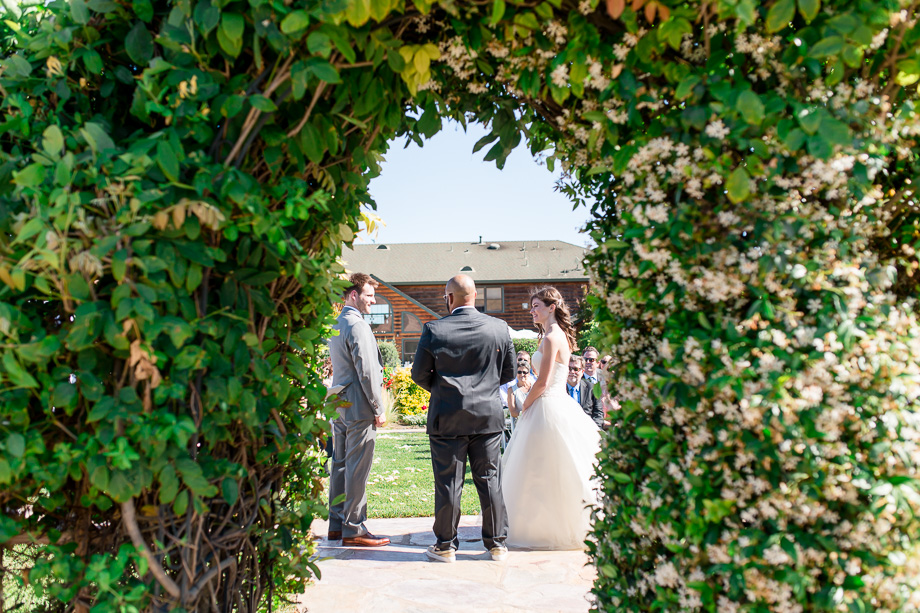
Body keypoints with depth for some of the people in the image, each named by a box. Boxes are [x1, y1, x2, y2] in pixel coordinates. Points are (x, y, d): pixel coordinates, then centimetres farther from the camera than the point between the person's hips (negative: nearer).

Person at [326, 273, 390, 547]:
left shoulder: (335, 324, 16)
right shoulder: (358, 325, -14)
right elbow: (366, 371, -18)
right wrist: (378, 409, -13)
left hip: (339, 405, 10)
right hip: (359, 406, -10)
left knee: (340, 466, 13)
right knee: (357, 470, -5)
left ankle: (337, 525, 20)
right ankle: (353, 530, 0)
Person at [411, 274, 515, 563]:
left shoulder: (433, 330, -9)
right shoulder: (499, 328, -2)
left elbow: (419, 373, -1)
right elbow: (509, 372, 5)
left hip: (447, 418, -2)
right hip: (488, 416, 2)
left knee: (448, 483, 6)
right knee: (490, 480, 10)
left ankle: (446, 545, 16)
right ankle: (497, 543, 19)